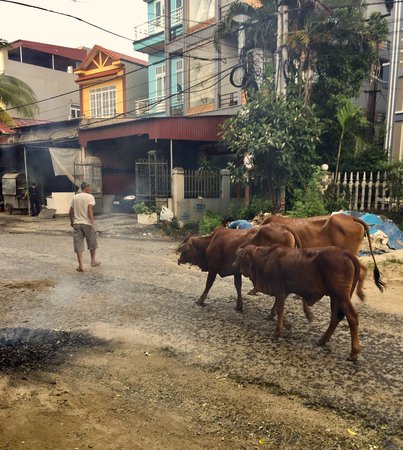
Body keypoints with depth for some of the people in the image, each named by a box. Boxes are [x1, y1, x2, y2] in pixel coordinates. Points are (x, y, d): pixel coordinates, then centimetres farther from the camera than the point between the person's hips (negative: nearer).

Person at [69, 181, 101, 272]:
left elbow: (71, 211, 12)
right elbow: (90, 210, -16)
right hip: (87, 223, -3)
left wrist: (71, 221, 25)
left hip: (77, 223, 4)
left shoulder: (74, 197, 9)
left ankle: (80, 266, -2)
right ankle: (93, 261, 28)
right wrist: (92, 222, -18)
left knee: (78, 244, 2)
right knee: (92, 243, 16)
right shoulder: (90, 197, -5)